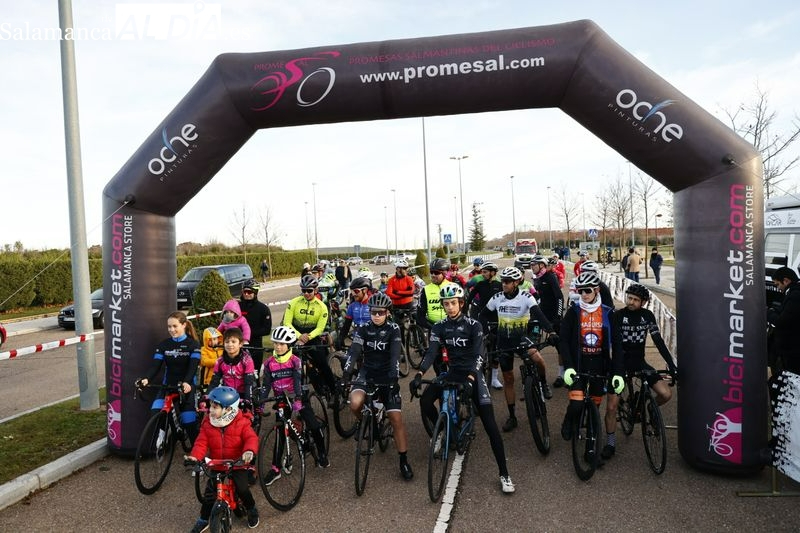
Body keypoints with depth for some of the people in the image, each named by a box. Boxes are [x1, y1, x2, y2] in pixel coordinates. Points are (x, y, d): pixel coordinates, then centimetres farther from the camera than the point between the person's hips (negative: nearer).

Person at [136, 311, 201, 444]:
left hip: (186, 387, -3)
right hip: (168, 385, 3)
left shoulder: (193, 344, -4)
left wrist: (186, 382, -37)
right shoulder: (163, 344, 5)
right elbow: (155, 365, -6)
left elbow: (193, 366, -17)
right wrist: (146, 379, -27)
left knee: (189, 423, -7)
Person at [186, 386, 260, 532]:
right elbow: (201, 443, -9)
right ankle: (203, 520, 21)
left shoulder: (241, 423, -13)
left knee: (242, 488, -15)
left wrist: (249, 450, -44)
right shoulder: (207, 423, -4)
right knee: (209, 492, -1)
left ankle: (251, 510, 14)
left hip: (237, 463, -3)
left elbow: (251, 438, -22)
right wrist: (194, 456, -29)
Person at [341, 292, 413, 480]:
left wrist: (394, 376, -34)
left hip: (386, 376, -1)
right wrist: (346, 373, -30)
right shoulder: (363, 329, -3)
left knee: (396, 418, -8)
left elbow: (395, 354, -19)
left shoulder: (393, 329, -7)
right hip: (367, 374, 1)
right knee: (355, 403, -29)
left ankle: (404, 461, 6)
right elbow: (354, 351, -15)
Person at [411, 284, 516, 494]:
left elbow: (478, 355, -20)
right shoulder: (439, 327, -3)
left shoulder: (473, 325, -11)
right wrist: (419, 375, -29)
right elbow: (431, 352, -13)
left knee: (489, 424, -10)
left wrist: (470, 378, -37)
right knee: (425, 401, -20)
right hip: (452, 372, 3)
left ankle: (504, 474, -1)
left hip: (472, 374, -3)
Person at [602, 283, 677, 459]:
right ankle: (610, 443, 6)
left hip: (639, 362, 3)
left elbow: (658, 340, 2)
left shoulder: (647, 315, 1)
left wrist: (671, 364, -5)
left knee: (666, 394, -11)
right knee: (612, 405, -11)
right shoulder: (617, 315, -10)